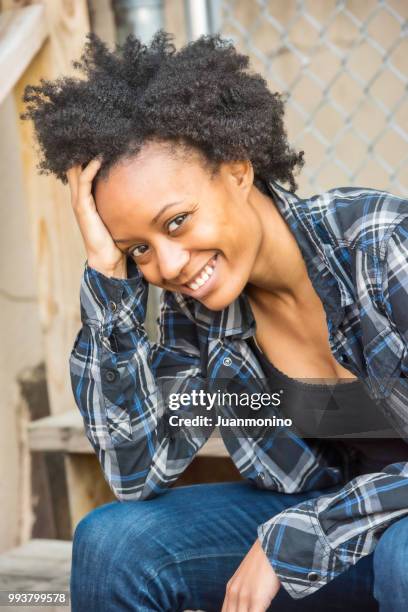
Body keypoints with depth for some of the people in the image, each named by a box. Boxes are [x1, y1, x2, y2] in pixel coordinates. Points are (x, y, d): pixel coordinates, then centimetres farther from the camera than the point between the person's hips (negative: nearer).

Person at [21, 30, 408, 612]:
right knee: (112, 539, -11)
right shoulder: (195, 310, -7)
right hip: (325, 514, 5)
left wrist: (288, 538, -24)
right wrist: (107, 274, -18)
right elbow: (137, 473, -14)